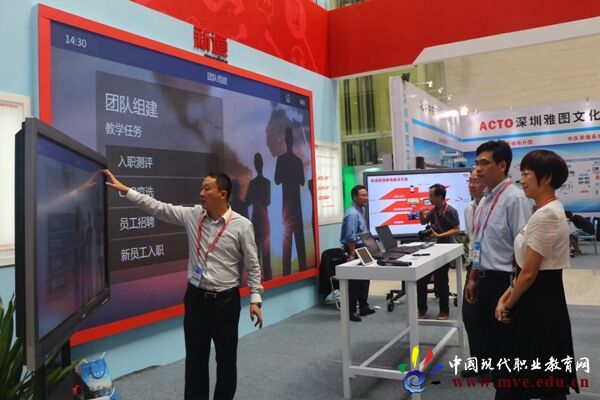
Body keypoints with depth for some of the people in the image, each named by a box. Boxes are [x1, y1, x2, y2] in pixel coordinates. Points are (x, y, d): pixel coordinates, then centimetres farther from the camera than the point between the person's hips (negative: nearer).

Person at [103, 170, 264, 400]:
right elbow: (157, 208, 1)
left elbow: (252, 265, -6)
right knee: (195, 358, 13)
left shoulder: (242, 225, -10)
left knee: (226, 359, 11)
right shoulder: (191, 216, 0)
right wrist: (123, 189, -3)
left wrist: (255, 299, -9)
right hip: (195, 297, 3)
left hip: (225, 300, -3)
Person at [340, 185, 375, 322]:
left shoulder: (361, 210, 12)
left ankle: (363, 307, 28)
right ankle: (351, 311, 5)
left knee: (364, 279, 16)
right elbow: (350, 237, -23)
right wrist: (352, 255, -24)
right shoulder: (352, 213, -19)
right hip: (354, 250, -10)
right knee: (354, 281, -3)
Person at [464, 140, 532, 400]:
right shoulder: (485, 199, 10)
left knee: (507, 348, 6)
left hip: (504, 281, -9)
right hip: (485, 280, 9)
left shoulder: (515, 198, -18)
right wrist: (474, 279, 19)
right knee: (491, 342, 20)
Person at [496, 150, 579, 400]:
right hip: (541, 297, 10)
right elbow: (526, 266, 11)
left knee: (545, 379, 6)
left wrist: (508, 305, -7)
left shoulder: (546, 215, -22)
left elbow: (529, 272, -20)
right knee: (546, 374, 21)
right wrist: (508, 295, 5)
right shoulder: (547, 210, 11)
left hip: (539, 300, -10)